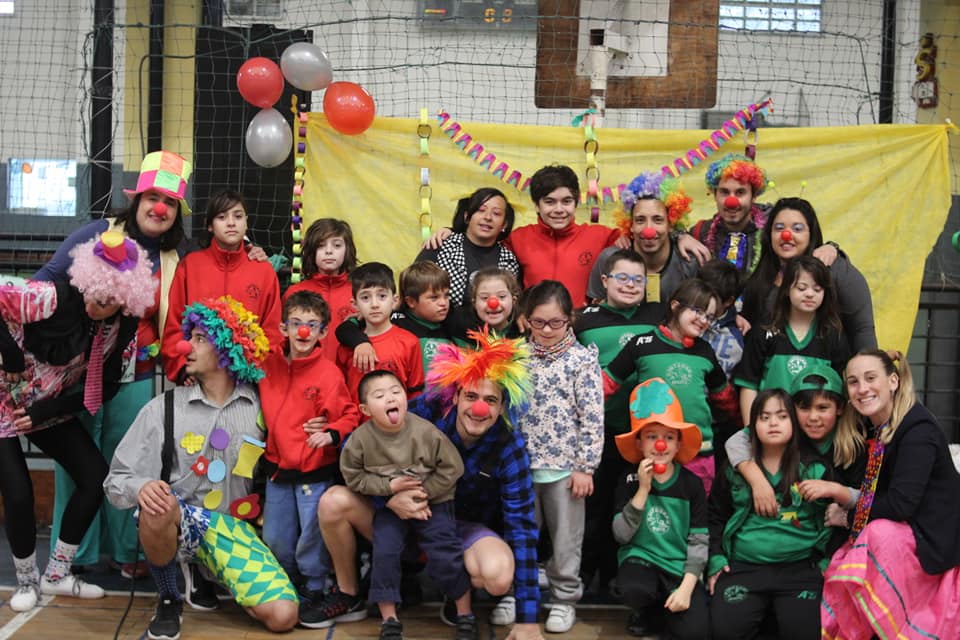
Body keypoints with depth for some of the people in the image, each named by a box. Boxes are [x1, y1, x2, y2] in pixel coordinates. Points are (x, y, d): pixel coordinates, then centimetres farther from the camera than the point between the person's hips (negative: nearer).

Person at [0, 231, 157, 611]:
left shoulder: (118, 326, -9)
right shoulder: (51, 299, -28)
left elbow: (102, 387, -3)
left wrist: (47, 411, -12)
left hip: (50, 410, 6)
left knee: (96, 478, -3)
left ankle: (56, 575, 13)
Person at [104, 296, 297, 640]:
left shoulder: (259, 405, 1)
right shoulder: (164, 407, -1)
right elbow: (117, 479, -3)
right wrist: (142, 488, -24)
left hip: (234, 526, 1)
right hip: (178, 520, -1)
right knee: (158, 506, -38)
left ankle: (209, 572, 14)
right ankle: (168, 600, -8)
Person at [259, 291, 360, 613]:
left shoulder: (329, 372, -12)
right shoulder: (269, 366, 2)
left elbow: (350, 415, -9)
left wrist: (331, 433, -25)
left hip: (315, 470, -5)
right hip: (277, 467, 5)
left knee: (311, 537, 3)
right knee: (275, 538, 14)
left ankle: (314, 589, 22)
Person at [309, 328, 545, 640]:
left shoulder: (509, 447, -22)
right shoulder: (430, 410, -21)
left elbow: (522, 524, -23)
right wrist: (389, 495, -35)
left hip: (465, 526, -2)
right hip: (406, 512, 2)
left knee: (498, 576, -36)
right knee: (334, 501, -21)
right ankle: (348, 596, 4)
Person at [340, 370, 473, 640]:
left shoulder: (426, 431, -20)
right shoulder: (361, 439, -17)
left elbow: (451, 469, -12)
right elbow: (353, 476, -8)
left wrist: (422, 492, -17)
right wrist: (389, 487, -19)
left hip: (432, 501, -1)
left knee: (445, 556, -8)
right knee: (384, 554, -10)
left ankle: (466, 616, 11)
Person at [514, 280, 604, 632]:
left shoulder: (583, 359, -8)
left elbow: (592, 419, -9)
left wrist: (585, 467, -11)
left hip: (565, 464, -3)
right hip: (522, 463, 3)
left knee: (565, 538, 8)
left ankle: (564, 599, 23)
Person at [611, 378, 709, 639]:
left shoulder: (692, 483, -1)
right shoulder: (629, 480, -2)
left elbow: (699, 540, -3)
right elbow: (621, 535, -10)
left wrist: (686, 587, -14)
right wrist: (643, 490, -18)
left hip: (680, 567, 0)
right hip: (641, 558, 0)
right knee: (633, 590, -36)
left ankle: (665, 606, 12)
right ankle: (648, 611, 2)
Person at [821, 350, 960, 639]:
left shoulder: (918, 429, -20)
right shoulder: (871, 429, 5)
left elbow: (901, 504, -26)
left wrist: (849, 516, -13)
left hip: (932, 543, -8)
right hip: (898, 533, 8)